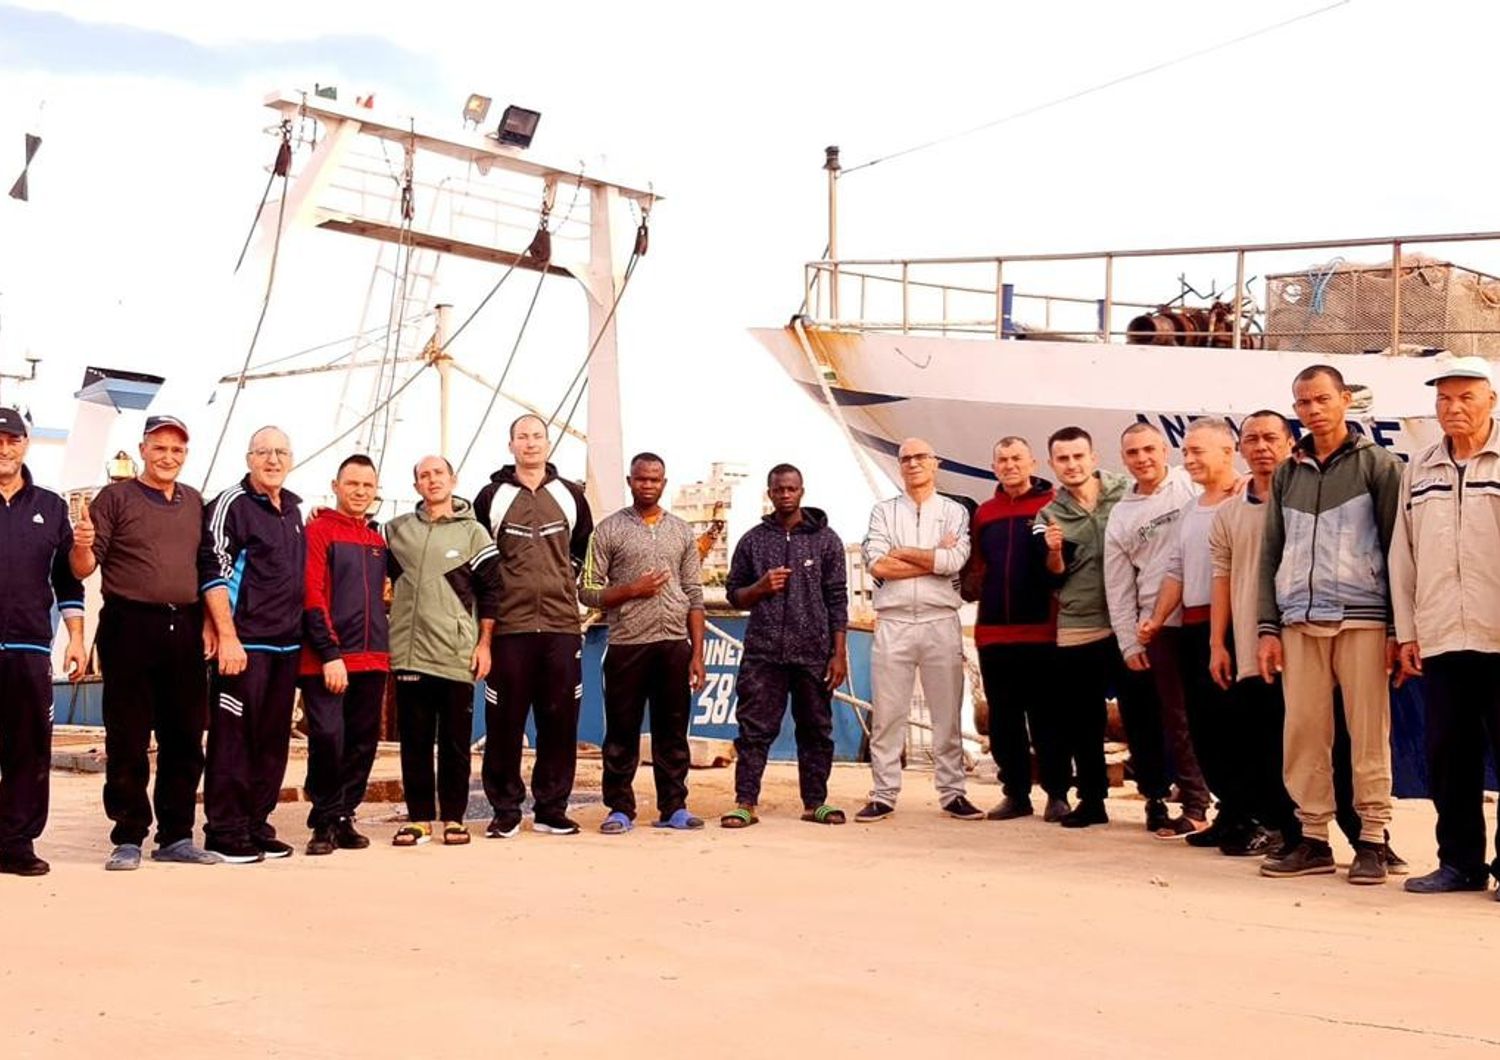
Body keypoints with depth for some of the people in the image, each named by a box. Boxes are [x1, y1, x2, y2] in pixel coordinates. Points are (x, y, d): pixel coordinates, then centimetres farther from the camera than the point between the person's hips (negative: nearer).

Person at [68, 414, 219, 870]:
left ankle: (176, 836, 15)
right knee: (128, 740, -1)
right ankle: (128, 839, 6)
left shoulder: (195, 502, 15)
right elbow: (84, 568, -2)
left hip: (184, 629, 5)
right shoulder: (116, 497, 2)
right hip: (130, 627, -4)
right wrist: (82, 545, -24)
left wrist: (208, 622, 10)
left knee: (186, 737, 7)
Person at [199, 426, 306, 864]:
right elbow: (213, 571, -13)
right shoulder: (230, 504, -6)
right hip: (243, 644, -7)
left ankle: (256, 824, 18)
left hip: (286, 646, 7)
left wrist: (299, 635, 15)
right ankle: (224, 831, 4)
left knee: (273, 740, 10)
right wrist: (227, 636, -19)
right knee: (232, 738, -3)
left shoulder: (294, 510, 16)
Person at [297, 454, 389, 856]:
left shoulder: (377, 538, 16)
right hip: (326, 660, -6)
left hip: (372, 659, 6)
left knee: (363, 744, 7)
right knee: (327, 739, -8)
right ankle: (325, 823, 3)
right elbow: (311, 597, -9)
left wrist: (382, 649, 11)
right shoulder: (319, 531, -2)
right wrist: (330, 654, -16)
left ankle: (344, 818, 16)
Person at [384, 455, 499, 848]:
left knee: (456, 742, 3)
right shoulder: (396, 530, 11)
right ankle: (419, 817, 13)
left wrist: (484, 643, -2)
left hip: (457, 655, -2)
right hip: (409, 653, 2)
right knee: (414, 740, 5)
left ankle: (453, 817, 12)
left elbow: (490, 591, 3)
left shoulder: (473, 533, 5)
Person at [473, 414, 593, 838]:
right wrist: (493, 595, 7)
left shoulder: (570, 496, 10)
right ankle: (505, 809, 9)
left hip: (562, 624, 2)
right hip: (509, 625, -2)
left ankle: (551, 808, 12)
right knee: (504, 721, -1)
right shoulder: (492, 497, 4)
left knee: (560, 719, 3)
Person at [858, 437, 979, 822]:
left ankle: (952, 793, 10)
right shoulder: (883, 512, 10)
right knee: (886, 714, 1)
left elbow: (956, 560, -10)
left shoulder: (954, 511, 9)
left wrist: (901, 552, -5)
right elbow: (877, 565, -6)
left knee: (947, 714, 4)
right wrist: (936, 558, -5)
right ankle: (883, 796, 6)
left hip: (941, 622, 0)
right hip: (893, 622, 0)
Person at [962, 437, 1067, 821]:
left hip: (1041, 631, -4)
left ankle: (1057, 793, 11)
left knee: (1046, 717, 1)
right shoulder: (984, 513, 13)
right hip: (993, 631, 5)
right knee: (1003, 719, 10)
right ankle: (1016, 793, 19)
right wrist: (970, 584, 0)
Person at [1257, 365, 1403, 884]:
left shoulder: (1377, 464, 4)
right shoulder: (1287, 473, 15)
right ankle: (1313, 840, 10)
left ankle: (1372, 843, 6)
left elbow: (1395, 546, 0)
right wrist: (1269, 628, 7)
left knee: (1369, 735, -2)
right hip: (1300, 622, 4)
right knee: (1303, 734, 2)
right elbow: (1270, 554, 15)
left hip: (1361, 619, -3)